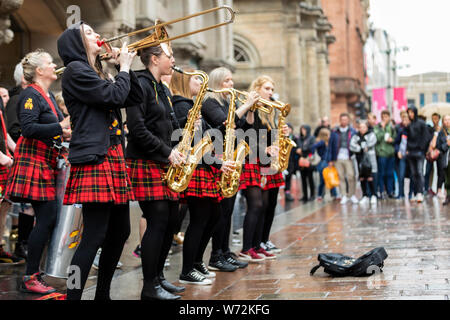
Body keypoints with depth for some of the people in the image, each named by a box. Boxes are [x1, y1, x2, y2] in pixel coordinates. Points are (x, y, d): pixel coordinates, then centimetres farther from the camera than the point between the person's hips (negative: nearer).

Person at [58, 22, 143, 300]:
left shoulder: (99, 74, 21)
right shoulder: (76, 69, -6)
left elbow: (135, 98, 20)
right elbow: (115, 96, -15)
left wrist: (126, 67, 11)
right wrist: (124, 67, 0)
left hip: (114, 159, 10)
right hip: (94, 159, -10)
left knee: (120, 232, 13)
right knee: (95, 236, -13)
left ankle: (103, 295, 24)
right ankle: (72, 296, -10)